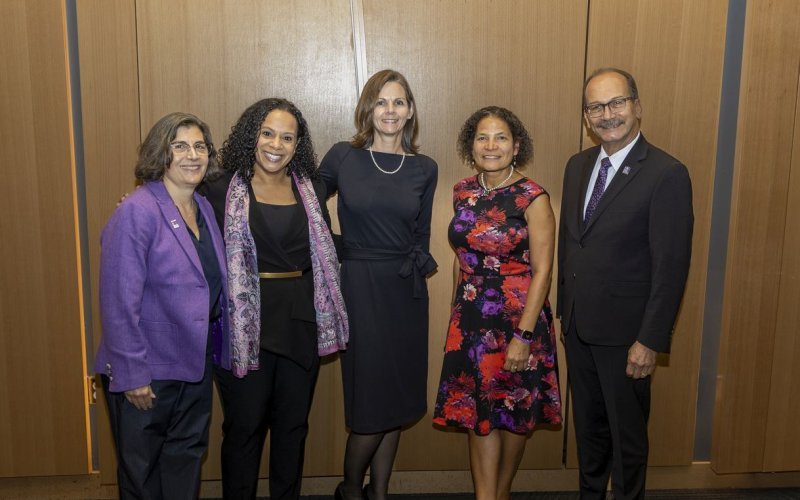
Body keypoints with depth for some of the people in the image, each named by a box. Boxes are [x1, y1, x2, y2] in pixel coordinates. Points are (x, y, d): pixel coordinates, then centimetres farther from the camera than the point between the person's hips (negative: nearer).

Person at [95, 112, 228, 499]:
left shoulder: (204, 208, 5)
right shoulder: (136, 212, -18)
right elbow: (119, 303, -20)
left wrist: (216, 351, 5)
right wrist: (131, 374, -19)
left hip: (196, 363, 7)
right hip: (148, 372, -6)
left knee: (186, 464, 21)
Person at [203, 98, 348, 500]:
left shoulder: (310, 188, 8)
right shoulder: (224, 190, -3)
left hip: (300, 320, 4)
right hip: (245, 321, -3)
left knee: (293, 424, 15)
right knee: (244, 425, 8)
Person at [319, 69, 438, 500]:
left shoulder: (425, 168, 5)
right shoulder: (342, 157, -3)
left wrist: (416, 267, 7)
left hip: (406, 291, 4)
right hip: (360, 287, -3)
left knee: (399, 401, 11)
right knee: (371, 401, -1)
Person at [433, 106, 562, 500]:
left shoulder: (533, 198, -13)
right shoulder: (463, 192, 3)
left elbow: (542, 272, -14)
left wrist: (523, 335, -18)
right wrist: (457, 315, 13)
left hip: (517, 318, -4)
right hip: (471, 320, 4)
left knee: (514, 413, 13)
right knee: (477, 412, 7)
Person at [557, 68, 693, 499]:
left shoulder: (667, 175, -15)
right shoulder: (578, 165, 6)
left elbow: (671, 267, -16)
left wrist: (650, 341, -17)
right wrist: (564, 310, 12)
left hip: (624, 333, -6)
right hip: (578, 326, 6)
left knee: (626, 432, 12)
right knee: (588, 425, 21)